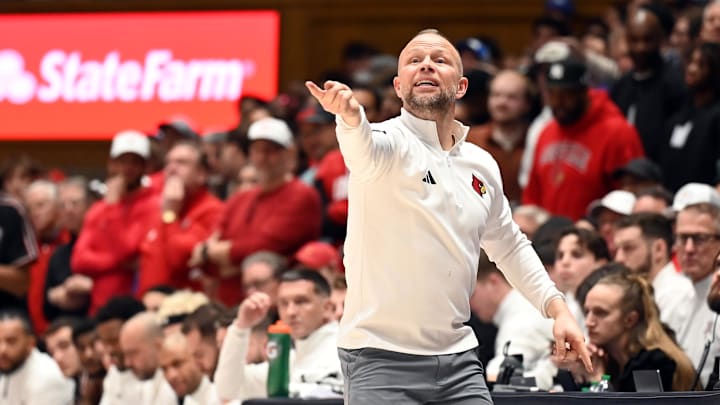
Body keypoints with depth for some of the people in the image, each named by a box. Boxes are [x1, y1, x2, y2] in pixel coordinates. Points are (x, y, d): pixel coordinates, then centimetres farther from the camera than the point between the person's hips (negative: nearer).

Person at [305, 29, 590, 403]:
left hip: (459, 360, 6)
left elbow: (509, 246, 25)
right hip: (382, 358, -6)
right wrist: (349, 117, -58)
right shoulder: (389, 141, -9)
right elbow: (365, 152, -35)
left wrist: (557, 308, 15)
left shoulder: (483, 165, 10)